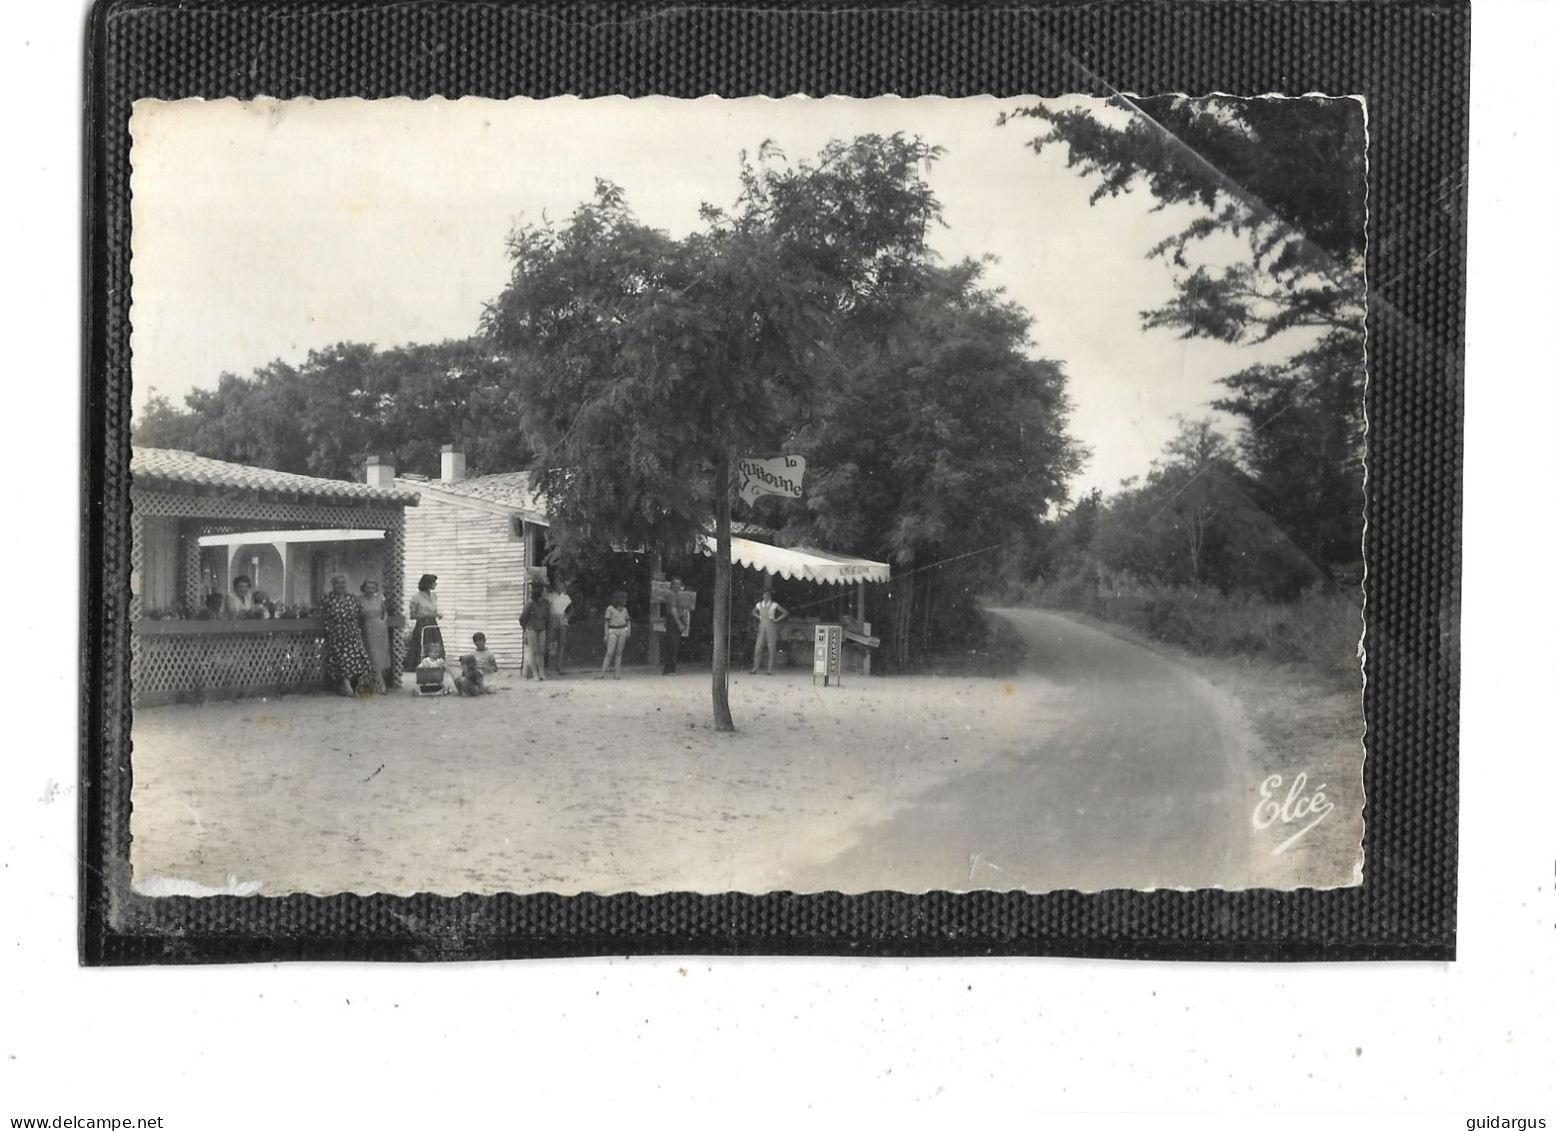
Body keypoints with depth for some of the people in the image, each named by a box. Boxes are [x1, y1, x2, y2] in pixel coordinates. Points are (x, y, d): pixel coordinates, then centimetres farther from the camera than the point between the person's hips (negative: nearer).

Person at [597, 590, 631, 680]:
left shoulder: (624, 609, 14)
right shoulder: (610, 608, 0)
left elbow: (628, 620, 23)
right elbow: (606, 622, 0)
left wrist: (629, 630, 5)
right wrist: (606, 634, -6)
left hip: (623, 631, 4)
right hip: (613, 631, -4)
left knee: (619, 653, 3)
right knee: (609, 653, -11)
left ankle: (618, 673, 3)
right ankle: (602, 673, -10)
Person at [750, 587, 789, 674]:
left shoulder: (774, 605, -4)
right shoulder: (759, 604, 7)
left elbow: (786, 612, -2)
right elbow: (753, 612, 27)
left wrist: (776, 620, -4)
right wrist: (759, 617, 11)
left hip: (771, 627, -3)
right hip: (761, 627, 3)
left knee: (771, 649, -2)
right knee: (758, 648, -5)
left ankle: (770, 669, 2)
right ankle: (754, 668, -3)